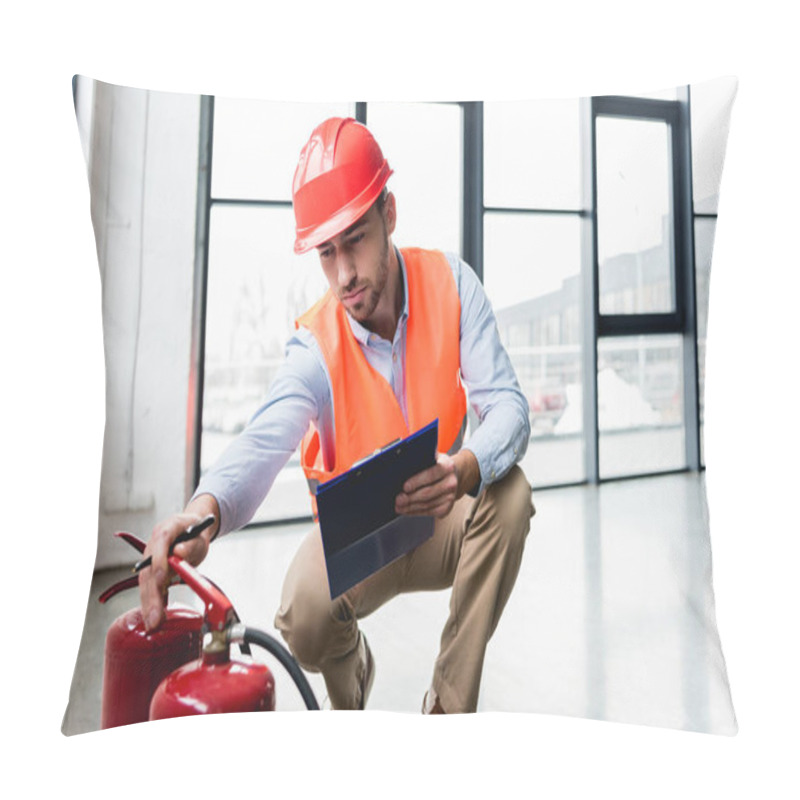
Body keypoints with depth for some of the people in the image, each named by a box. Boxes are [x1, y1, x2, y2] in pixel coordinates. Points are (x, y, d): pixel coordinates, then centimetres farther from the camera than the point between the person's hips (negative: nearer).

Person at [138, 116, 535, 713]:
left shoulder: (449, 283, -14)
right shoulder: (315, 347, -19)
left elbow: (508, 405, -21)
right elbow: (265, 441, -36)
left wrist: (468, 468, -44)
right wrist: (205, 508, -59)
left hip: (440, 525, 2)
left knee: (510, 492, -30)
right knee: (304, 616, -29)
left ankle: (450, 708, -13)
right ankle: (353, 669, 12)